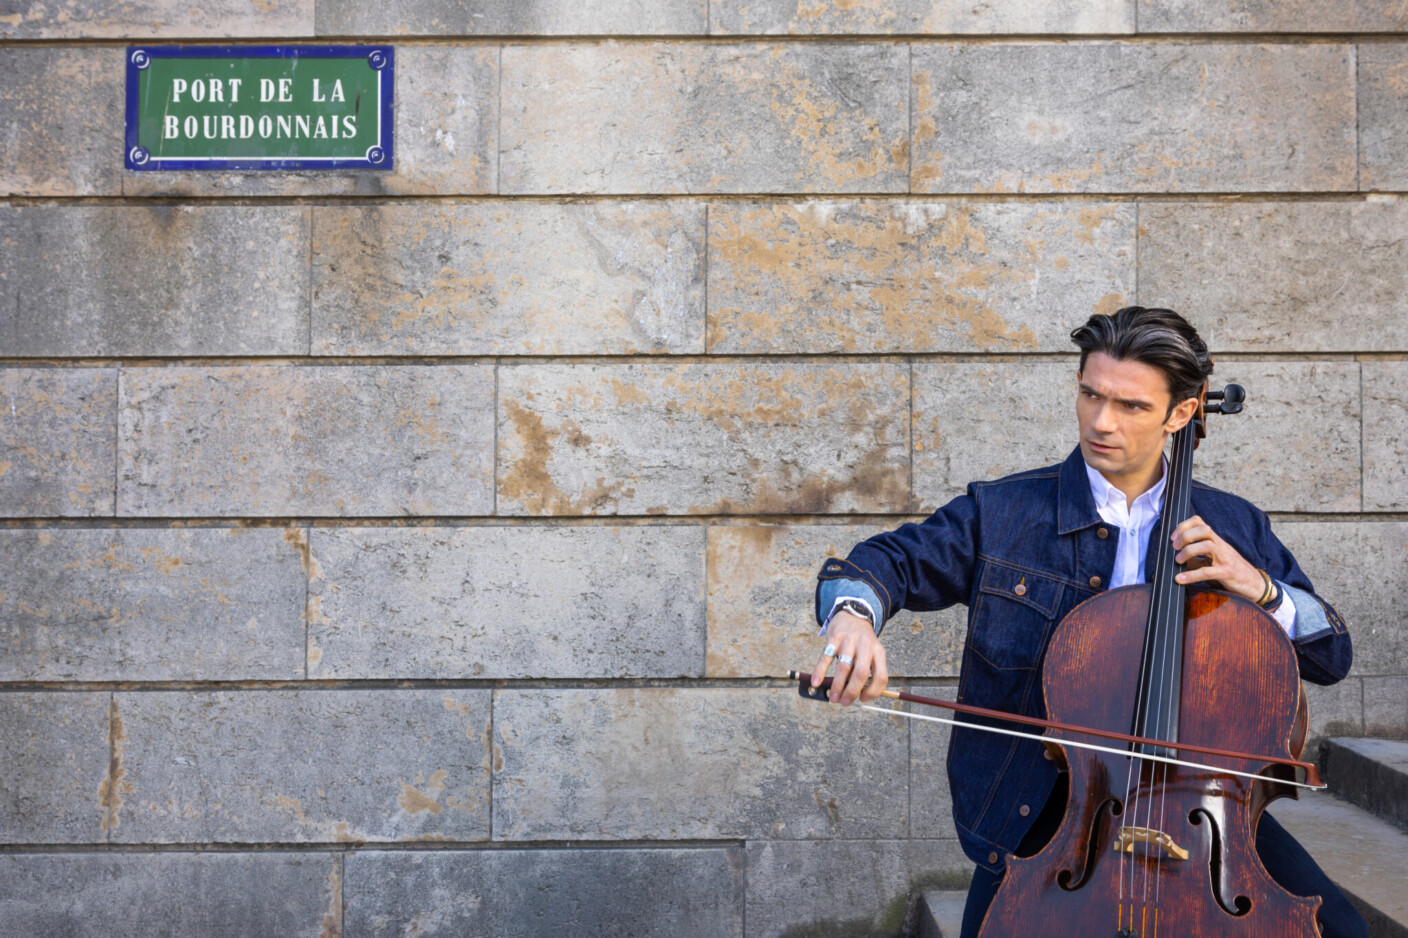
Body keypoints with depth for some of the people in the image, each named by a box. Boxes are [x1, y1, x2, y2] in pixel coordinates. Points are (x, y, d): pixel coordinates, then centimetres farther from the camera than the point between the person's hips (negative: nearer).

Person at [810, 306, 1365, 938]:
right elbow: (884, 563, 0)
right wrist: (853, 613, -25)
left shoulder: (1234, 528, 8)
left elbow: (1331, 656, 10)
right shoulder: (1002, 513, 3)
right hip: (1046, 804, -1)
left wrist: (1260, 589, -11)